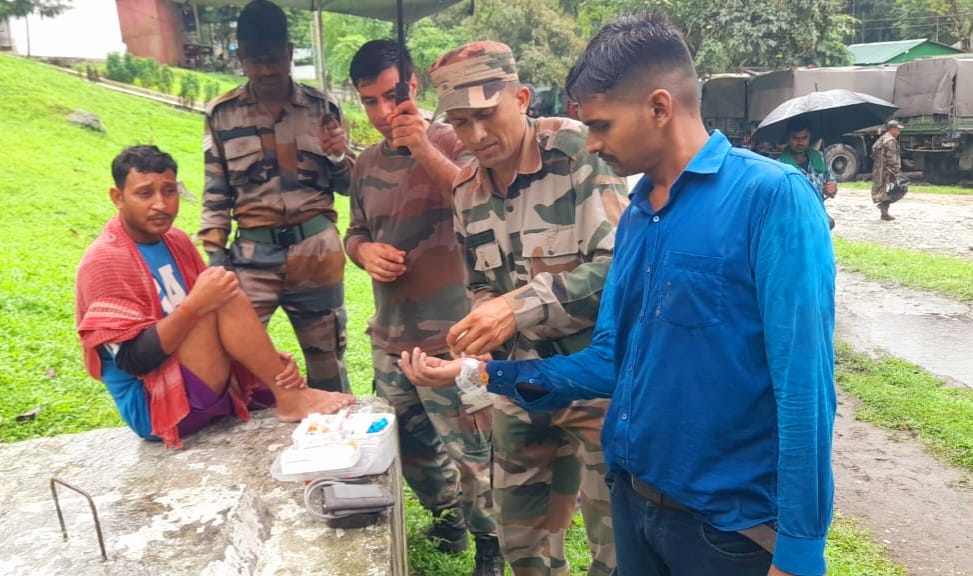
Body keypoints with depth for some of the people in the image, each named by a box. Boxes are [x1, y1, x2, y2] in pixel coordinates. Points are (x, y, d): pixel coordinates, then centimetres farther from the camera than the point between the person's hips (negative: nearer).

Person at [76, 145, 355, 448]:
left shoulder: (176, 241, 7)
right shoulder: (104, 261, -15)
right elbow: (134, 361, -20)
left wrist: (268, 360, -9)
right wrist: (195, 305, -30)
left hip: (212, 387, 8)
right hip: (153, 406, -8)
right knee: (224, 302, -25)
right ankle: (290, 398, -15)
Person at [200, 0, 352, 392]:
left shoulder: (321, 108, 3)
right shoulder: (222, 115, 2)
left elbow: (347, 185, 8)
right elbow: (216, 195, 7)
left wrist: (340, 158, -13)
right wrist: (214, 256, 1)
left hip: (316, 248, 1)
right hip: (253, 252, 0)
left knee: (327, 359, 11)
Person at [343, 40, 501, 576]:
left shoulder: (450, 142, -8)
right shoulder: (366, 163, 8)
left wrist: (423, 149, -31)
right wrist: (365, 251, -4)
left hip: (448, 340, -6)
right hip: (389, 339, 7)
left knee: (470, 455, 3)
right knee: (410, 447, 21)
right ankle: (447, 519, 45)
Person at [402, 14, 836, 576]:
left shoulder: (772, 196, -17)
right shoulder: (635, 216, 4)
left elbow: (803, 385, -20)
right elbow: (614, 361, 6)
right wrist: (485, 372, -1)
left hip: (727, 520, -6)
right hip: (632, 497, 7)